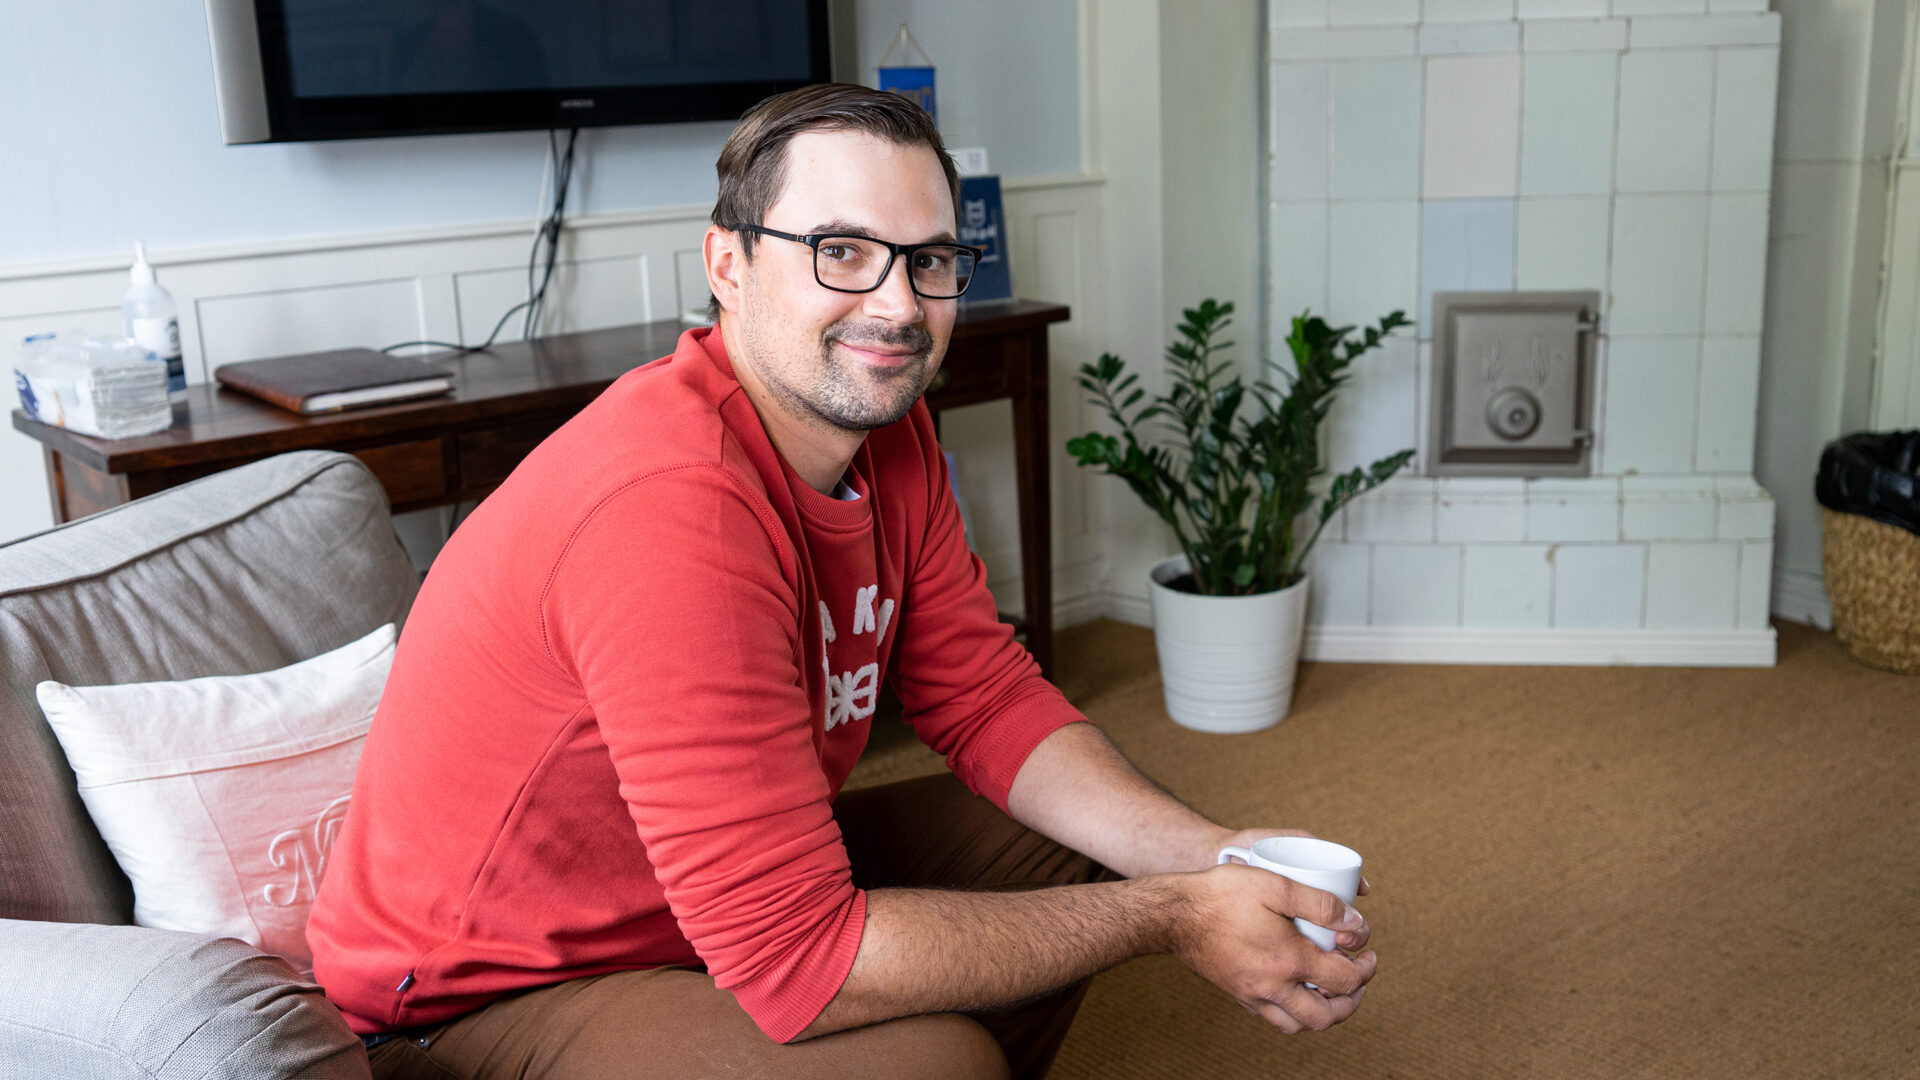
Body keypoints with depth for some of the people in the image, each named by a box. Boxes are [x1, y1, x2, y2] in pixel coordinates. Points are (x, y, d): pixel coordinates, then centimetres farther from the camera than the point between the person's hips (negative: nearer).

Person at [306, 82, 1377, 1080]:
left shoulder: (885, 426, -5)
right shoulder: (671, 508, -34)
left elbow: (990, 700, 1)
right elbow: (797, 958, -33)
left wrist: (1207, 856, -15)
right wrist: (1170, 918, -26)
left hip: (715, 895, 8)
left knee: (1068, 844, 6)